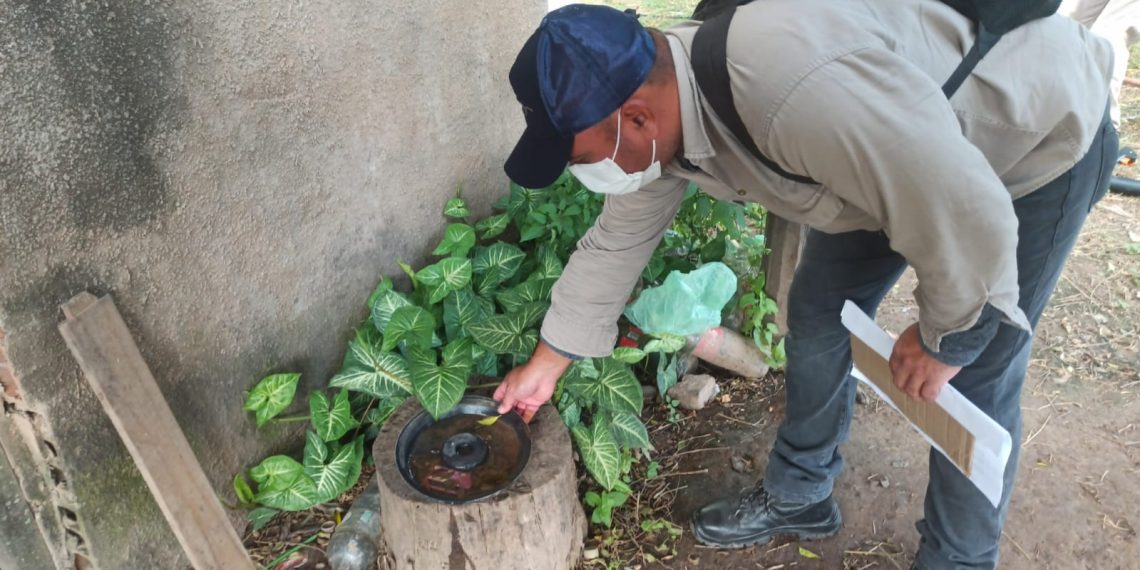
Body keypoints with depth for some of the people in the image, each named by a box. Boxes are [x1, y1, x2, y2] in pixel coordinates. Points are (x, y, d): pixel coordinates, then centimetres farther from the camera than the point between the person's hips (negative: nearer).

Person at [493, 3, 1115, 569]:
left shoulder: (790, 84, -44)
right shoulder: (656, 108, -15)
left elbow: (970, 216, -38)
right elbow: (615, 243, -1)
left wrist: (944, 338, -18)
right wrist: (543, 367, 7)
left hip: (1037, 132, -7)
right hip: (901, 149, 7)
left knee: (972, 381, -4)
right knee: (817, 315, 9)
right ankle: (797, 494, 30)